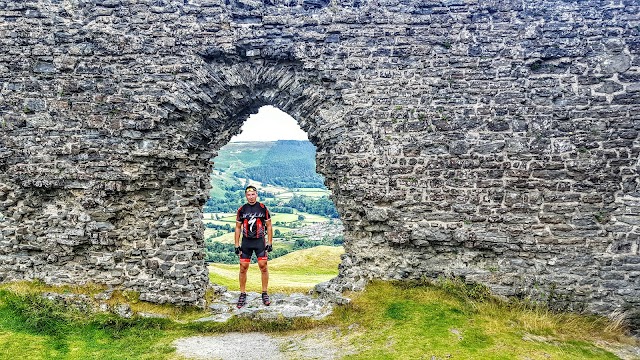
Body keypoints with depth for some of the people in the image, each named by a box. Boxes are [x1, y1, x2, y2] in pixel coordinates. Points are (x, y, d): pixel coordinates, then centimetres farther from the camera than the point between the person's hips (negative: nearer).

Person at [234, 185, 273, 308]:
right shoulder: (241, 210, 4)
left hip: (260, 241, -1)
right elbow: (238, 228, 9)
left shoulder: (263, 208, 0)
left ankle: (265, 293, 8)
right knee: (243, 268, 1)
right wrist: (237, 245, 3)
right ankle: (243, 294, 12)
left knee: (263, 266, -5)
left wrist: (270, 243, -2)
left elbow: (269, 226, 4)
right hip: (246, 242, 2)